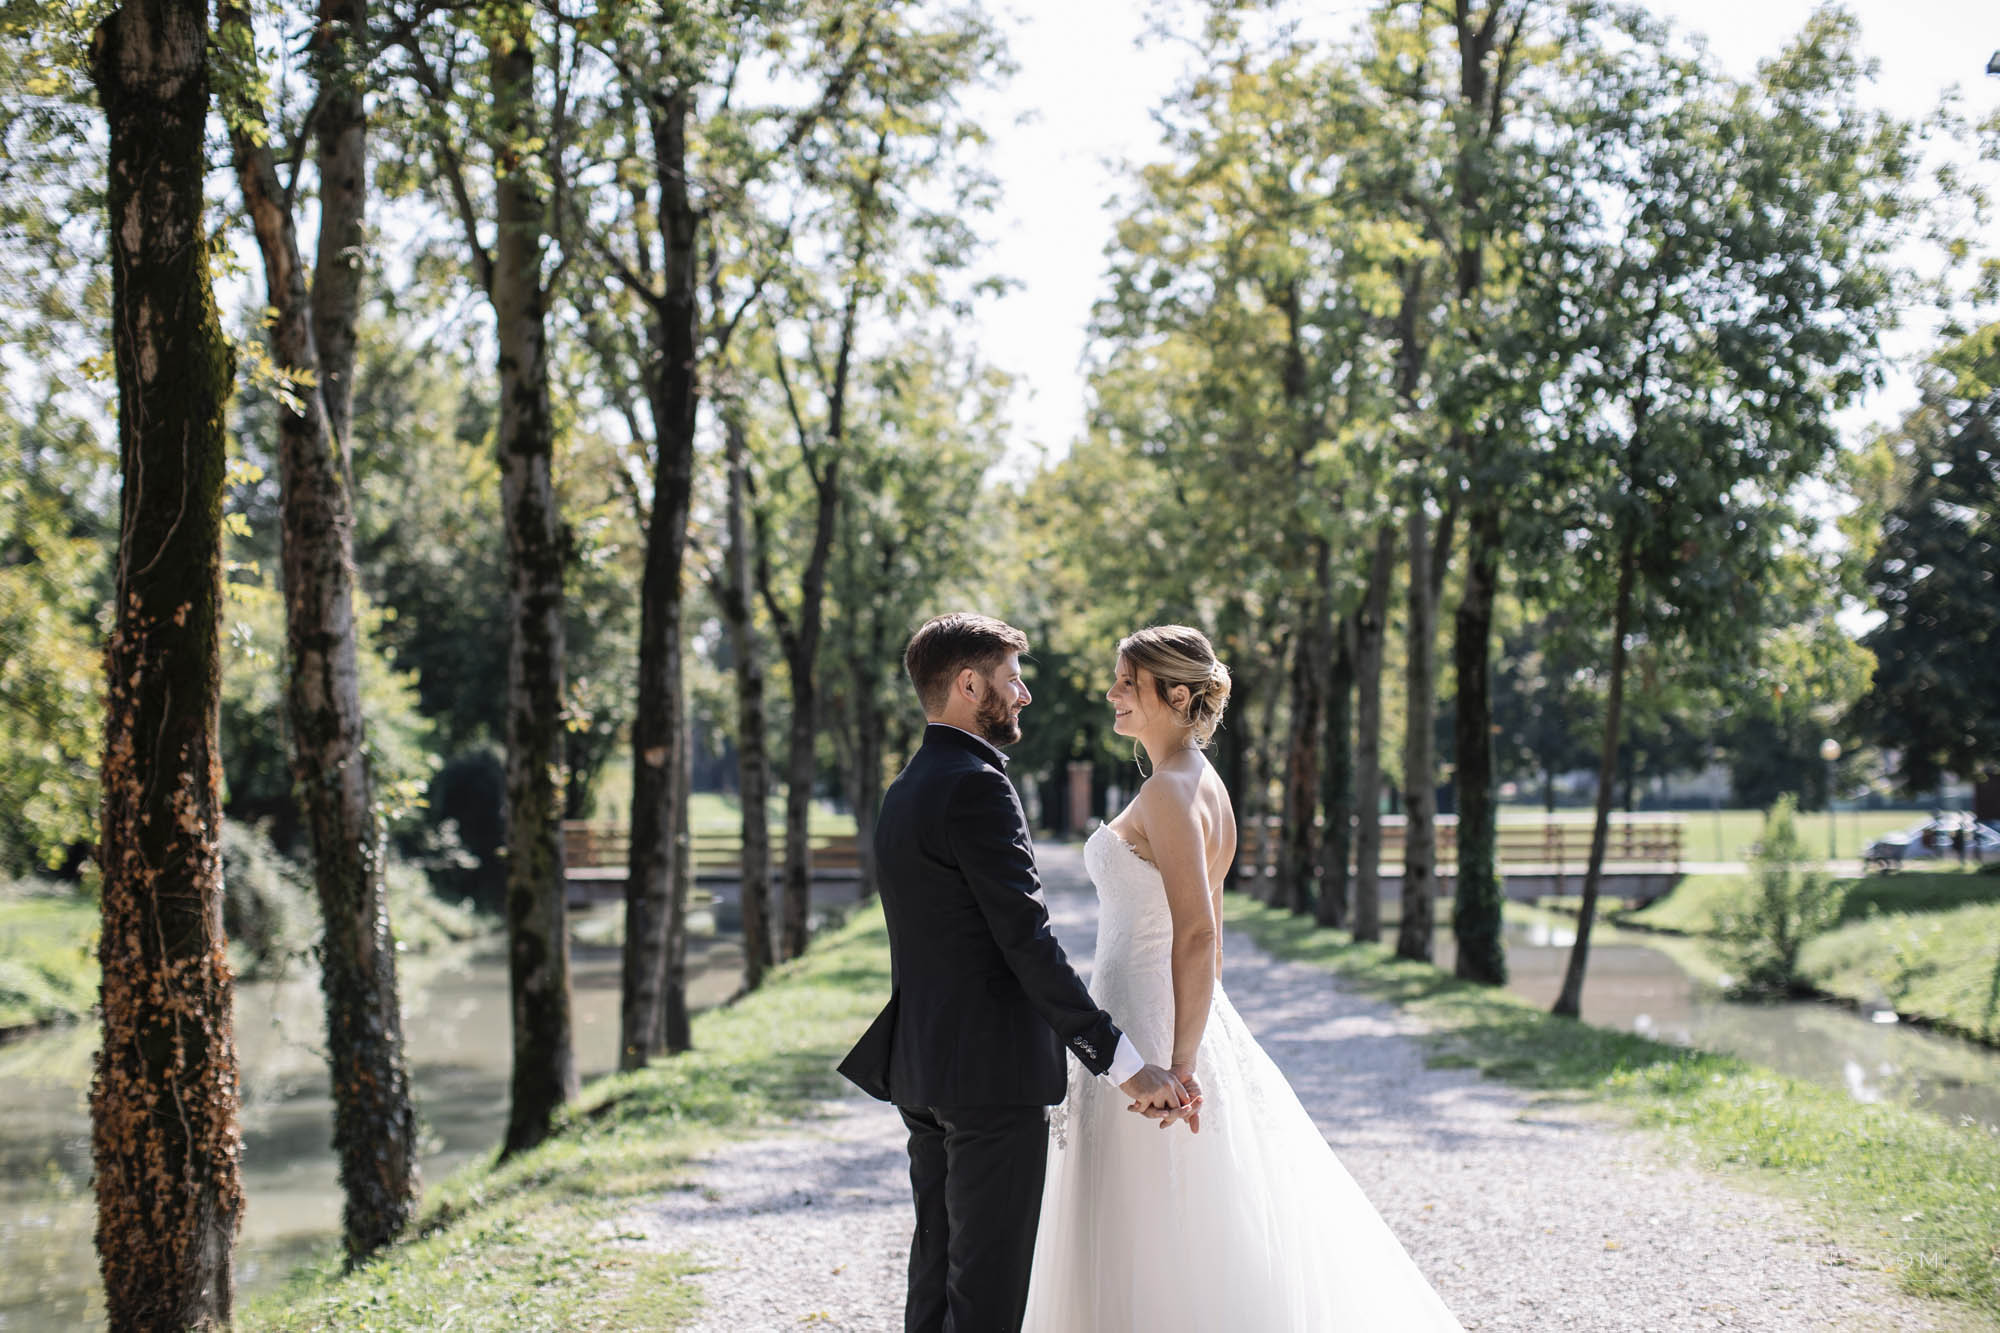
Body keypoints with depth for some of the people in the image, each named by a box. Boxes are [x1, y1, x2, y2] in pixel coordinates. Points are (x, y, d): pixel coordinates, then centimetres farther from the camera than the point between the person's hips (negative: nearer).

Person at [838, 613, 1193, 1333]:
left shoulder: (904, 791, 14)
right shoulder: (977, 787, -16)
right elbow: (1028, 942, -20)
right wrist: (1125, 1064, -18)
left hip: (923, 1067, 10)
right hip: (992, 1071, -10)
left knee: (937, 1274, 15)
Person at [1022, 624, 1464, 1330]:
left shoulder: (1168, 790, -16)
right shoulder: (1204, 783, 12)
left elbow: (1196, 935, -23)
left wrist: (1179, 1063, -24)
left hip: (1147, 1029, -10)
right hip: (1183, 1024, 10)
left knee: (1148, 1245, -1)